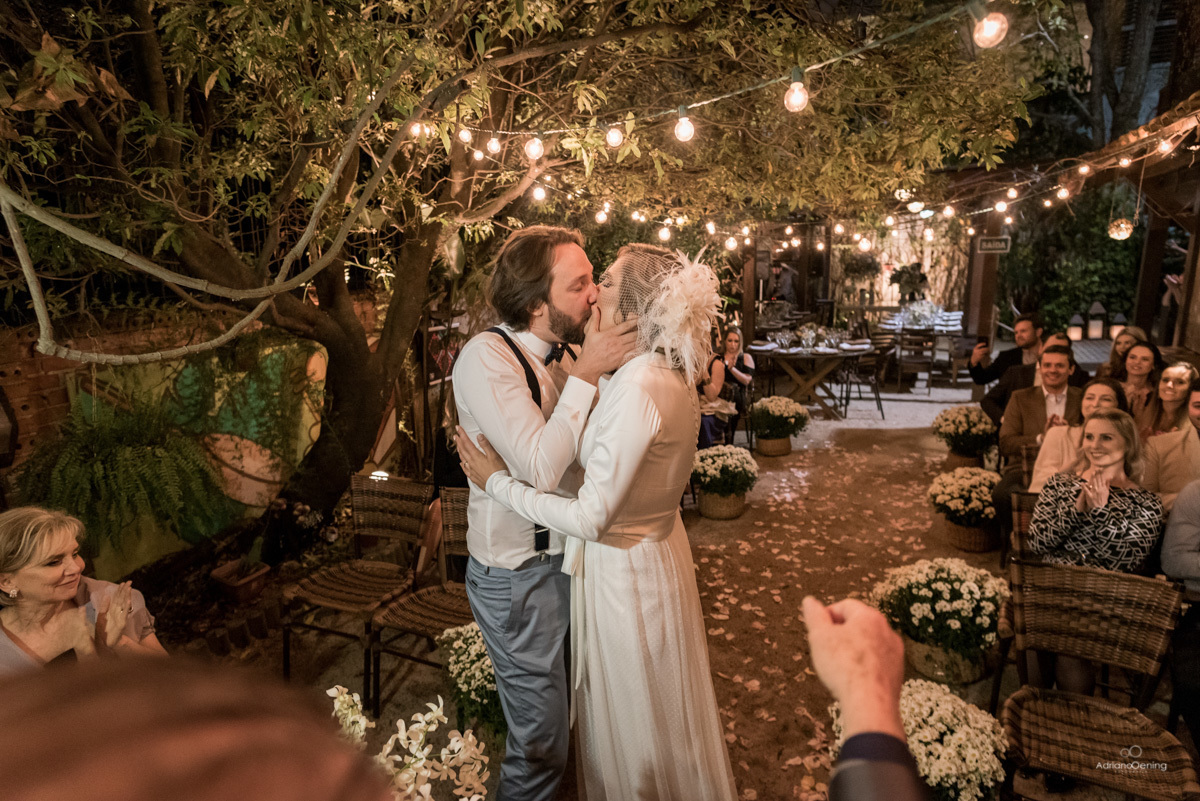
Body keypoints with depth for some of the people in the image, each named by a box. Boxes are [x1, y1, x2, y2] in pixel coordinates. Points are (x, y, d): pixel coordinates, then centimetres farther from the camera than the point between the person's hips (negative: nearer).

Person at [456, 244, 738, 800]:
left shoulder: (639, 388, -29)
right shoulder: (669, 376, 0)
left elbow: (590, 518, -27)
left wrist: (497, 482, -17)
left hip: (623, 568, -9)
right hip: (655, 548, 9)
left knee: (635, 728, 16)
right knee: (655, 714, 29)